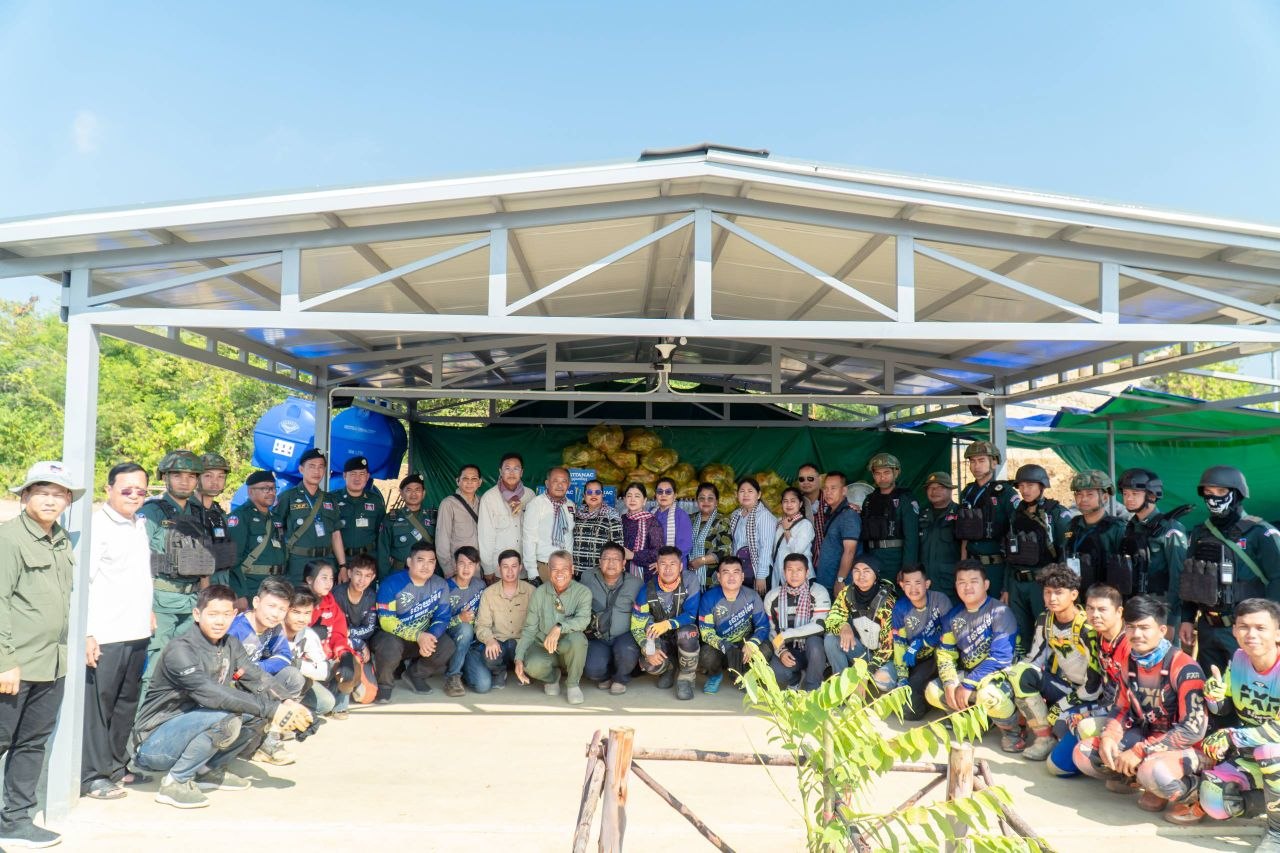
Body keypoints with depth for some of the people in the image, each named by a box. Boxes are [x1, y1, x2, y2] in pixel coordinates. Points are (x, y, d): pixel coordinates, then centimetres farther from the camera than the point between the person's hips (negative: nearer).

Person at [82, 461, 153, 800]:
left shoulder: (140, 524, 13)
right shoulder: (97, 526, -9)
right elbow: (83, 582, -13)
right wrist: (87, 634, -17)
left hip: (137, 632, 7)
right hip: (105, 635, -7)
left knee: (127, 702, 14)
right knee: (98, 705, -1)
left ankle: (116, 763, 26)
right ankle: (94, 776, 7)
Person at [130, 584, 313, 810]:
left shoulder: (230, 645, 2)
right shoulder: (180, 650, -22)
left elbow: (258, 679, -8)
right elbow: (210, 693, -34)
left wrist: (287, 703, -28)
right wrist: (271, 709, -37)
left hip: (191, 731, 8)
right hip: (153, 745, -8)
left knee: (258, 713, -7)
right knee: (226, 717, -31)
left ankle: (208, 771, 7)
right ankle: (175, 781, -12)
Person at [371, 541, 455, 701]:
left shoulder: (440, 585, -5)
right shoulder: (391, 584, -18)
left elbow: (443, 616, -7)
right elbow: (387, 621, -23)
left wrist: (430, 638, -28)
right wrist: (418, 636, -33)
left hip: (423, 636, 4)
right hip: (391, 635, -4)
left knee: (447, 646, -21)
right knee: (390, 646, -37)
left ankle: (415, 674, 9)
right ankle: (384, 684, -5)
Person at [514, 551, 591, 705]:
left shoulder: (583, 592, -8)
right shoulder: (539, 593, 0)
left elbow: (583, 620, -25)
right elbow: (529, 629, 2)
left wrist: (559, 627, -41)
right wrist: (519, 658, -9)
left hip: (569, 650, -1)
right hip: (543, 647, 1)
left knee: (577, 638, -35)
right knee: (533, 666, -32)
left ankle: (572, 684, -8)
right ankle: (553, 677, 8)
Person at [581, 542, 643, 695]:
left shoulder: (635, 583, -1)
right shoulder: (587, 578, 2)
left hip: (624, 636, 0)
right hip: (597, 638, 0)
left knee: (627, 652, -34)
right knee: (592, 669, -27)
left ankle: (620, 679, 3)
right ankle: (605, 676, 14)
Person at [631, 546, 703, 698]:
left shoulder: (690, 581, -19)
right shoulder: (647, 591, -13)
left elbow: (691, 615, -21)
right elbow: (637, 627, -8)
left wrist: (668, 624, -38)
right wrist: (648, 650, -25)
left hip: (686, 633, -2)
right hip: (661, 640, 2)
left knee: (686, 633, -38)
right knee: (649, 664, -29)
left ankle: (686, 678, -12)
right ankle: (669, 667, 11)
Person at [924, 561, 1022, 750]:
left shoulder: (999, 612, -16)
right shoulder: (953, 616, 4)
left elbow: (1000, 657, -23)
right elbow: (945, 653, 6)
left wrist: (968, 685, -24)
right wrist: (950, 684, -13)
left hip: (1001, 674, -6)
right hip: (968, 674, 6)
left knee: (988, 695, -37)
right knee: (932, 692, -12)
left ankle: (1011, 729, -5)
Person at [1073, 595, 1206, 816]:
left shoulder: (1184, 668, -21)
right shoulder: (1130, 664, 1)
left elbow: (1193, 729, -24)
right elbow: (1122, 708, 10)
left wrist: (1140, 751, -25)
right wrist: (1108, 736, -13)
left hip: (1183, 747, -6)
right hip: (1145, 737, 6)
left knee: (1154, 771, -38)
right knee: (1083, 752, -10)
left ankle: (1188, 786, -5)